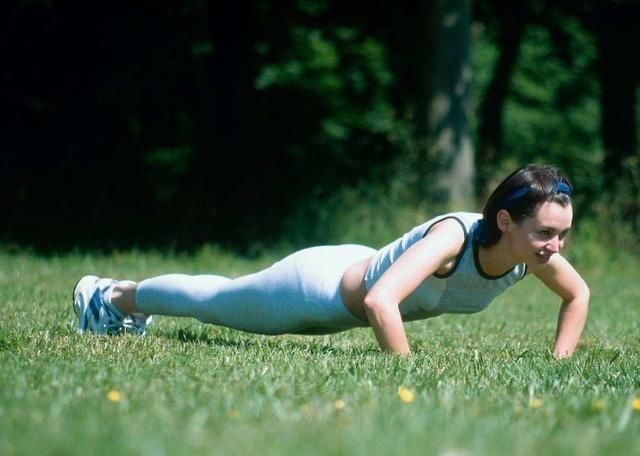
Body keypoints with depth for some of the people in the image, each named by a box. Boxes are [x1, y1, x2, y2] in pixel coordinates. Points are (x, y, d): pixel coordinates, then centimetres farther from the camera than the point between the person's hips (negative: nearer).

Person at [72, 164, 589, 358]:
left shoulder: (535, 252, -22)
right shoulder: (453, 236, -44)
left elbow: (578, 295, -2)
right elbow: (380, 302, -54)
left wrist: (560, 363, -12)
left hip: (364, 270, 7)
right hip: (322, 286, -7)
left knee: (222, 298, 33)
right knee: (210, 301, 22)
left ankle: (130, 301, 60)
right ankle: (114, 295, 50)